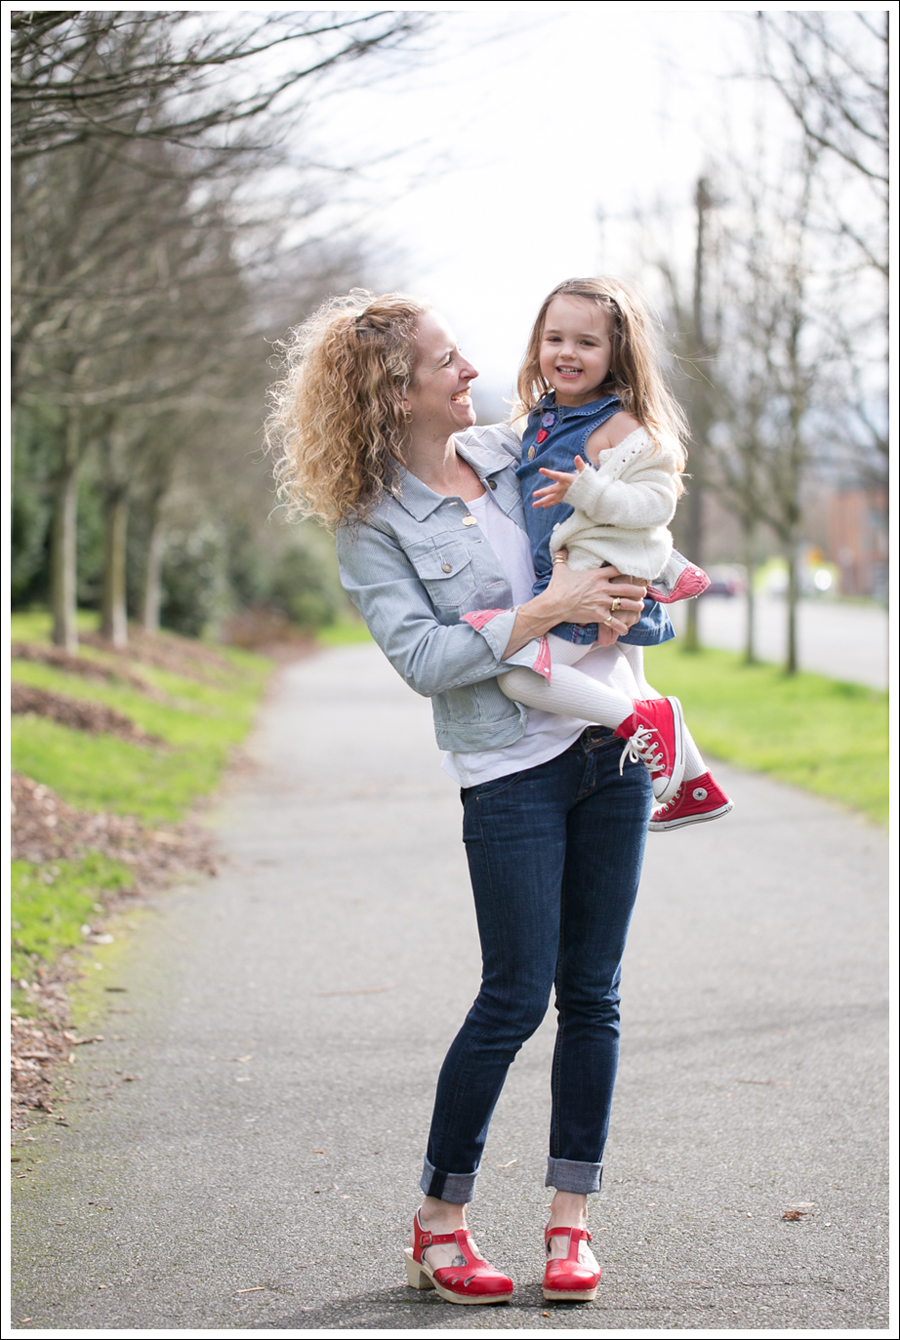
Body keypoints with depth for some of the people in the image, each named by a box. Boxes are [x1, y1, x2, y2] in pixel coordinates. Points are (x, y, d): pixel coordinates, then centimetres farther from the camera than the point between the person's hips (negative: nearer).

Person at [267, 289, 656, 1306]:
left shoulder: (512, 452, 10)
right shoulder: (372, 526, -7)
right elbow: (425, 658, -15)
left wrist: (620, 602, -3)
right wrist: (551, 609, -19)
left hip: (609, 739, 6)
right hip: (511, 771, -6)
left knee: (592, 994, 6)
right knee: (515, 998, -7)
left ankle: (570, 1219, 15)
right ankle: (439, 1222, 8)